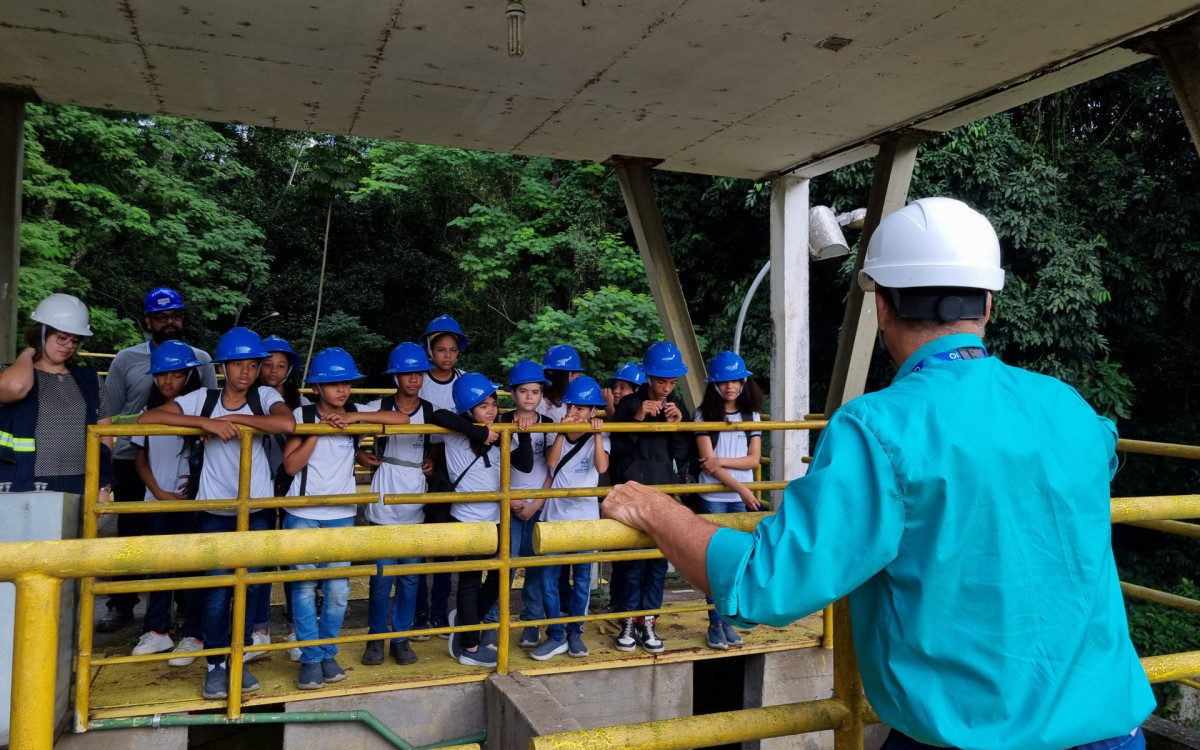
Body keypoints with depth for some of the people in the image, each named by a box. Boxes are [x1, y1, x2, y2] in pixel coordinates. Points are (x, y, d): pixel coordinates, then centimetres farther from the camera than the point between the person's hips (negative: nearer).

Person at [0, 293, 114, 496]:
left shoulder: (90, 381, 12)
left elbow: (104, 439, 12)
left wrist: (104, 487, 3)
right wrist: (28, 352, -1)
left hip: (79, 489, 2)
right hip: (22, 489, -2)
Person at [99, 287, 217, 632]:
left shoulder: (200, 359, 4)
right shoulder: (127, 359, 3)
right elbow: (109, 413, 5)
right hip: (132, 461, 0)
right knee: (130, 534, 11)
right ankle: (121, 605, 25)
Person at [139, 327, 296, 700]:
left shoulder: (265, 396, -5)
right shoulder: (203, 399, -4)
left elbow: (287, 424, -27)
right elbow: (146, 418, -14)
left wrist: (235, 417, -21)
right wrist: (206, 421, -24)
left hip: (256, 509, 1)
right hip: (214, 510, -1)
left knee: (248, 585, 10)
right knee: (217, 589, 1)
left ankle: (239, 658, 27)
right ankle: (215, 665, 18)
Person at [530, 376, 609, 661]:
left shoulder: (597, 438, 0)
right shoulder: (558, 434, 4)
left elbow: (602, 467, -19)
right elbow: (552, 462, -13)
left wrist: (596, 434, -24)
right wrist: (562, 432, -19)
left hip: (584, 515, -1)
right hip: (555, 514, 1)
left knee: (582, 577, 7)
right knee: (548, 577, 0)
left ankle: (575, 632, 22)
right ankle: (556, 635, 11)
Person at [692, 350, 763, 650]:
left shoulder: (751, 414, 8)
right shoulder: (704, 414, -2)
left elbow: (754, 459, 1)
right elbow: (707, 461, -8)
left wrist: (722, 460, -14)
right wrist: (741, 488, -13)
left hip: (743, 498, 3)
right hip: (713, 498, -3)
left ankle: (729, 621, 17)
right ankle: (715, 624, 9)